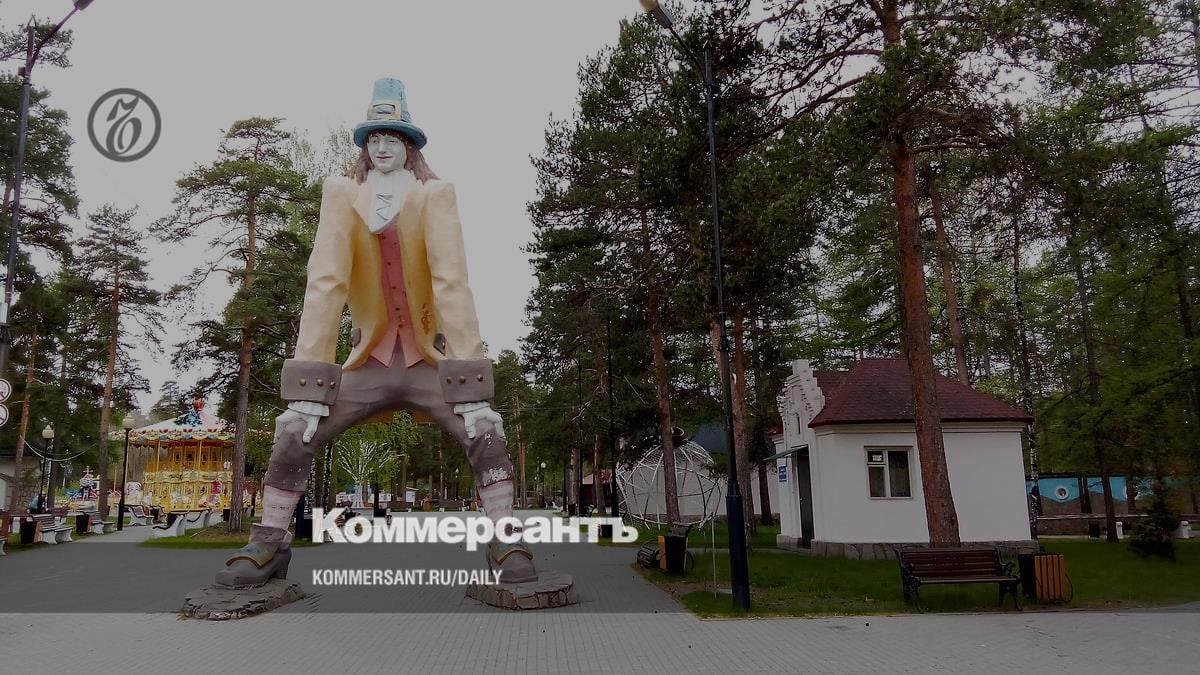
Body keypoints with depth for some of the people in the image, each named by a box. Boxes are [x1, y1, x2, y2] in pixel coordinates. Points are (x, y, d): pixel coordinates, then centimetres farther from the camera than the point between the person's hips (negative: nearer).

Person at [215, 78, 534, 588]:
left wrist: (468, 371, -26)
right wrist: (310, 373, -22)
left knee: (486, 433, -21)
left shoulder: (435, 194, -7)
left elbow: (451, 280, -17)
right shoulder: (341, 193, -2)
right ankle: (269, 546, 10)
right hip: (368, 361, 2)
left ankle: (505, 545, -3)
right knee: (292, 433, -10)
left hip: (429, 360, -1)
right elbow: (325, 280, -12)